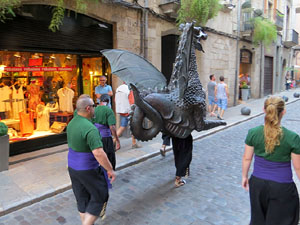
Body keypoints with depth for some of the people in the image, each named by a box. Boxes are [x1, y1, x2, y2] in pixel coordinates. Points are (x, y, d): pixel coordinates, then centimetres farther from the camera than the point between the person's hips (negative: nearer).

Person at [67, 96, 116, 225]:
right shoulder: (90, 128, -27)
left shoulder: (71, 124, 2)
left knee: (82, 199, 20)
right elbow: (98, 153, -32)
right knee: (99, 197, 12)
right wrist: (110, 170, -22)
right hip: (88, 170, -8)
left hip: (72, 167, 8)